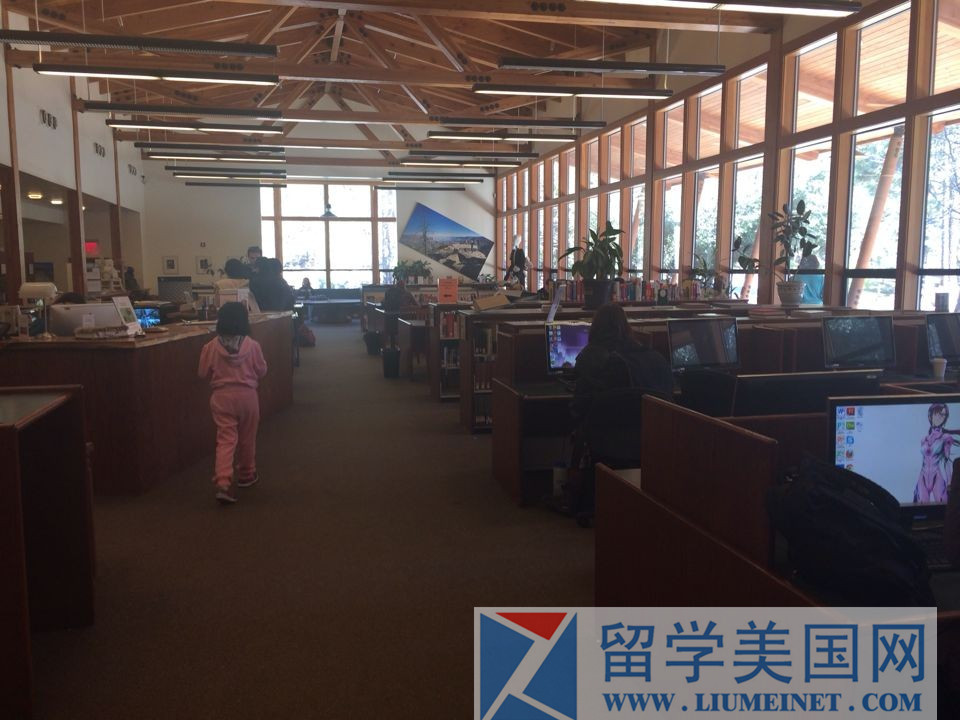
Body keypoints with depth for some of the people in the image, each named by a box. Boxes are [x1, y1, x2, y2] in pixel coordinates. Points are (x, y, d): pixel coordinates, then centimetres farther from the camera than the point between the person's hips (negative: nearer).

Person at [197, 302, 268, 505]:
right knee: (247, 438, 17)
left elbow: (203, 373, 1)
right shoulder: (252, 346, -9)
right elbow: (261, 370, 1)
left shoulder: (211, 346, -8)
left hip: (222, 397, 0)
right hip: (247, 396, 0)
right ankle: (246, 474, 34)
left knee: (226, 439, -1)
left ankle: (223, 483, -15)